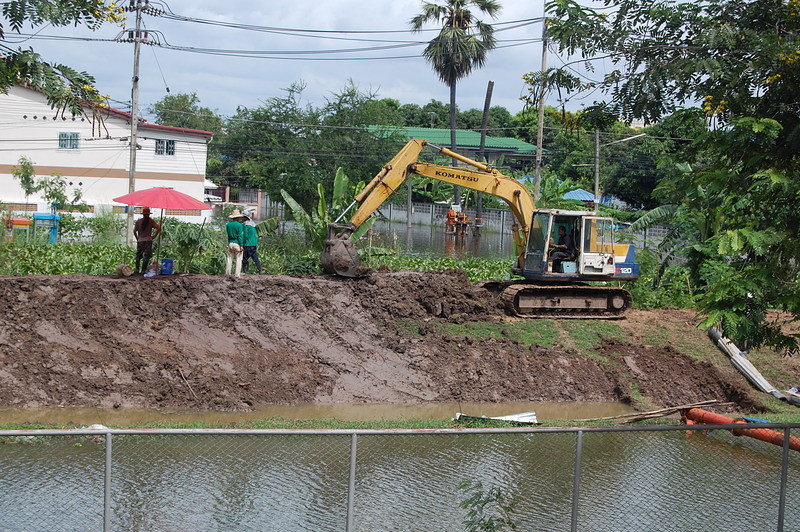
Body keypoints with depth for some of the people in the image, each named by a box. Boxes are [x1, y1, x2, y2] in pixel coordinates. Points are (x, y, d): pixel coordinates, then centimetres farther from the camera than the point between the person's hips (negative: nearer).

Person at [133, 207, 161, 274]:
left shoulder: (138, 221, 2)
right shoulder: (151, 221, -1)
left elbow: (134, 231, 2)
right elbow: (159, 228, -7)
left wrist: (137, 238, 15)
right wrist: (154, 236, 2)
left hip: (140, 241, 2)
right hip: (148, 241, -2)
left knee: (138, 256, 12)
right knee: (146, 257, 2)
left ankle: (137, 269, 0)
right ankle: (143, 270, -3)